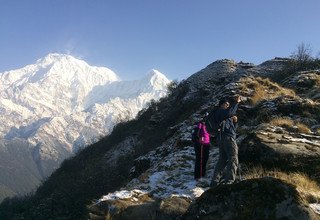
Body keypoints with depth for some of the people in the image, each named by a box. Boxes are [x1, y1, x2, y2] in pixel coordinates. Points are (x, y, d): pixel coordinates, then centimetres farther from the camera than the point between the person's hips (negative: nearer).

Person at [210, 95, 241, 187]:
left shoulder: (226, 117, 31)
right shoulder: (220, 111, 3)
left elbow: (233, 128, 28)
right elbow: (229, 112, -21)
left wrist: (235, 121, 10)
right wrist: (236, 102, -14)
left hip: (222, 138, 10)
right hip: (227, 137, -10)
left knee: (222, 160, 7)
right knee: (233, 159, -15)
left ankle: (215, 181, 5)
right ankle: (229, 181, -24)